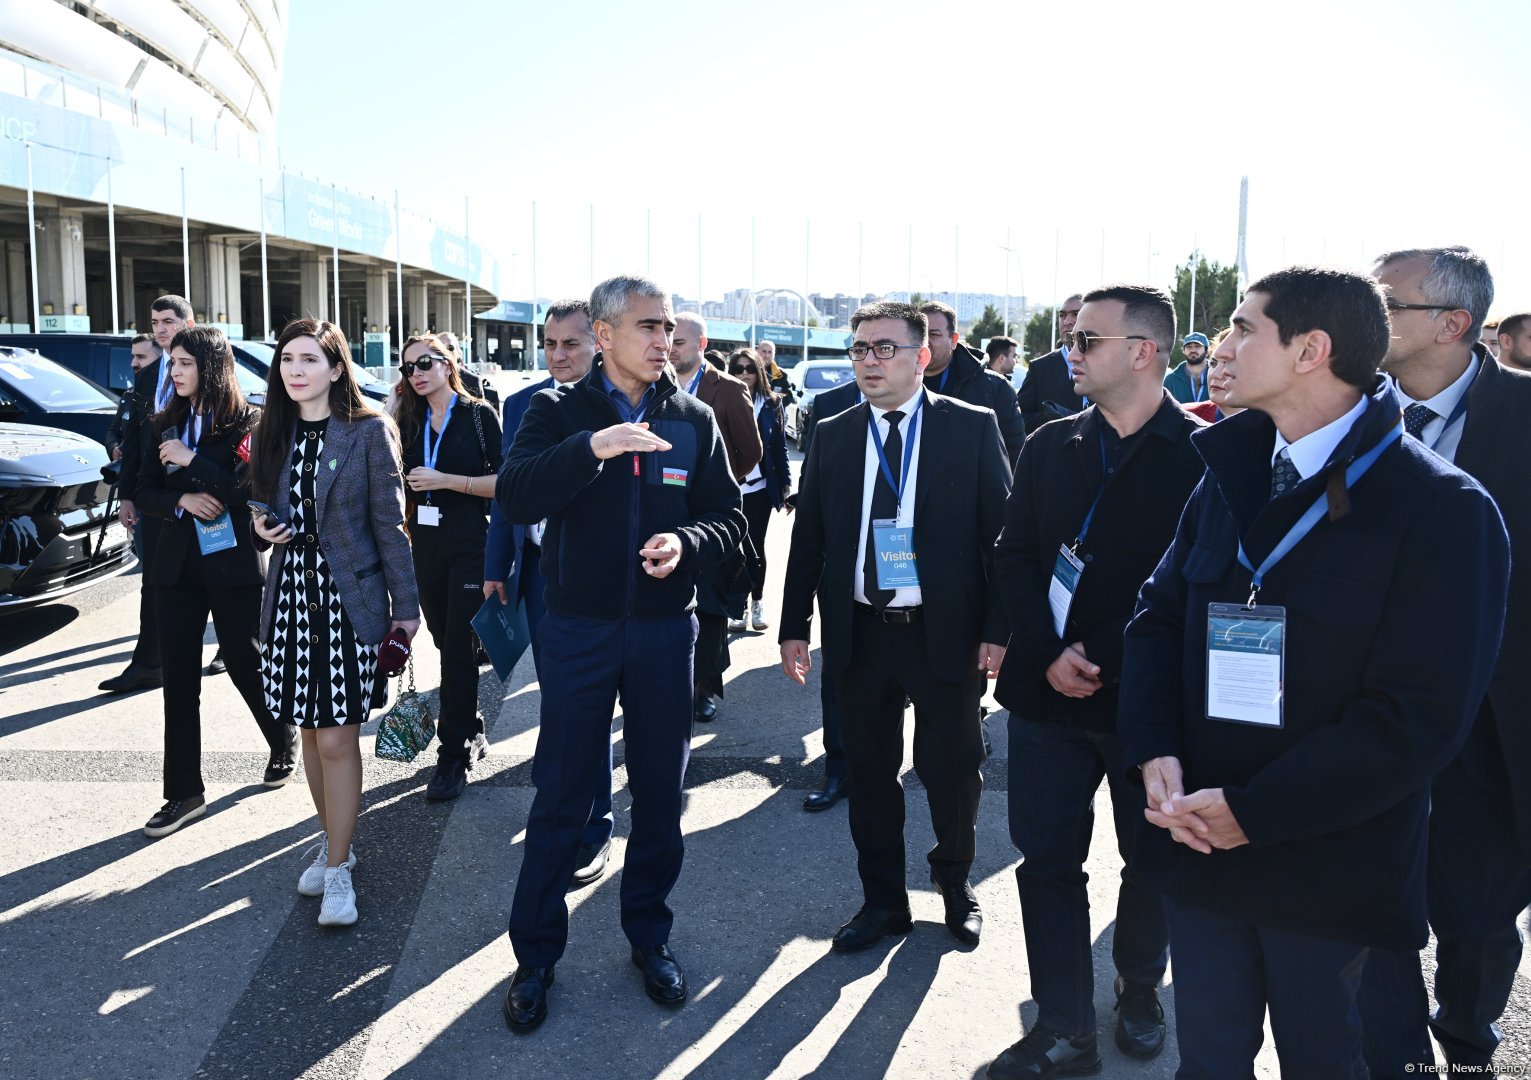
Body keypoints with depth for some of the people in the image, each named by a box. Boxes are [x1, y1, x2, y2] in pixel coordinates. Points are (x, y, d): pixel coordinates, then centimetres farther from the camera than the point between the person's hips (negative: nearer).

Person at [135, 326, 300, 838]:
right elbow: (145, 492, 8)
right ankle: (184, 794, 12)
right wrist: (181, 499, -12)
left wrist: (193, 461, -20)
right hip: (177, 566, 5)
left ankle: (285, 743, 37)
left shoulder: (246, 423, -8)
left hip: (234, 565, -4)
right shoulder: (163, 425, 8)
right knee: (179, 679, 4)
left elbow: (254, 489, -18)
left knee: (245, 664, 10)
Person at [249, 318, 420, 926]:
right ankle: (332, 843, 29)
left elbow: (389, 524, -5)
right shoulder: (272, 434, 9)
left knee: (337, 738, -4)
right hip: (290, 595, 5)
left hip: (348, 597, -5)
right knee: (310, 733, 12)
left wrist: (405, 605, -5)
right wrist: (262, 530, -5)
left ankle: (337, 871, 7)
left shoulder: (369, 431, -6)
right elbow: (265, 514, 19)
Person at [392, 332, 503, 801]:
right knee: (445, 640, 10)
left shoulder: (479, 415, -4)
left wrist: (447, 480, -18)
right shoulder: (410, 421, 12)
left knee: (458, 646, -6)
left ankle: (454, 755, 0)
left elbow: (503, 481, -10)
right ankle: (472, 732, 26)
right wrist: (405, 535, 14)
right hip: (425, 545, 5)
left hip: (469, 543, -5)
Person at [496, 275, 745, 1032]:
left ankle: (649, 936, 31)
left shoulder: (694, 420, 4)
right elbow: (514, 497, -17)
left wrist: (686, 541, -16)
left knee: (660, 792, 12)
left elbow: (729, 516, 4)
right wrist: (593, 447, -30)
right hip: (579, 629, -2)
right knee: (560, 797, 6)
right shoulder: (560, 413, -2)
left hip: (665, 629, 2)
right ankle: (535, 955, 22)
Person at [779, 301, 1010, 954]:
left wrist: (998, 628, -9)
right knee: (870, 771, 12)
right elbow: (808, 538, 8)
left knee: (953, 770, 11)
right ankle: (883, 901, 30)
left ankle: (955, 883, 37)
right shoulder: (832, 436, 6)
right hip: (860, 633, 3)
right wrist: (795, 626, 3)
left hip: (946, 634, -2)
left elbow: (1002, 531, -4)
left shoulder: (972, 428, -3)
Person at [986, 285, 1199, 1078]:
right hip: (1048, 689, 3)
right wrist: (1049, 653, -10)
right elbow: (1012, 556, 4)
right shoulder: (1049, 446, 6)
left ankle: (1139, 985, 40)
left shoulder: (1203, 455, -8)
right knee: (1047, 858, 5)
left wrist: (1102, 655, -16)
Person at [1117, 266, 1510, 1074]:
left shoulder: (1443, 510, -14)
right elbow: (1160, 613, 6)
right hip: (1199, 846, 5)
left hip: (1327, 868, -4)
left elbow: (1420, 712, -19)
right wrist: (1154, 753, -11)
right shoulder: (1231, 474, 6)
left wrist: (1252, 810, -20)